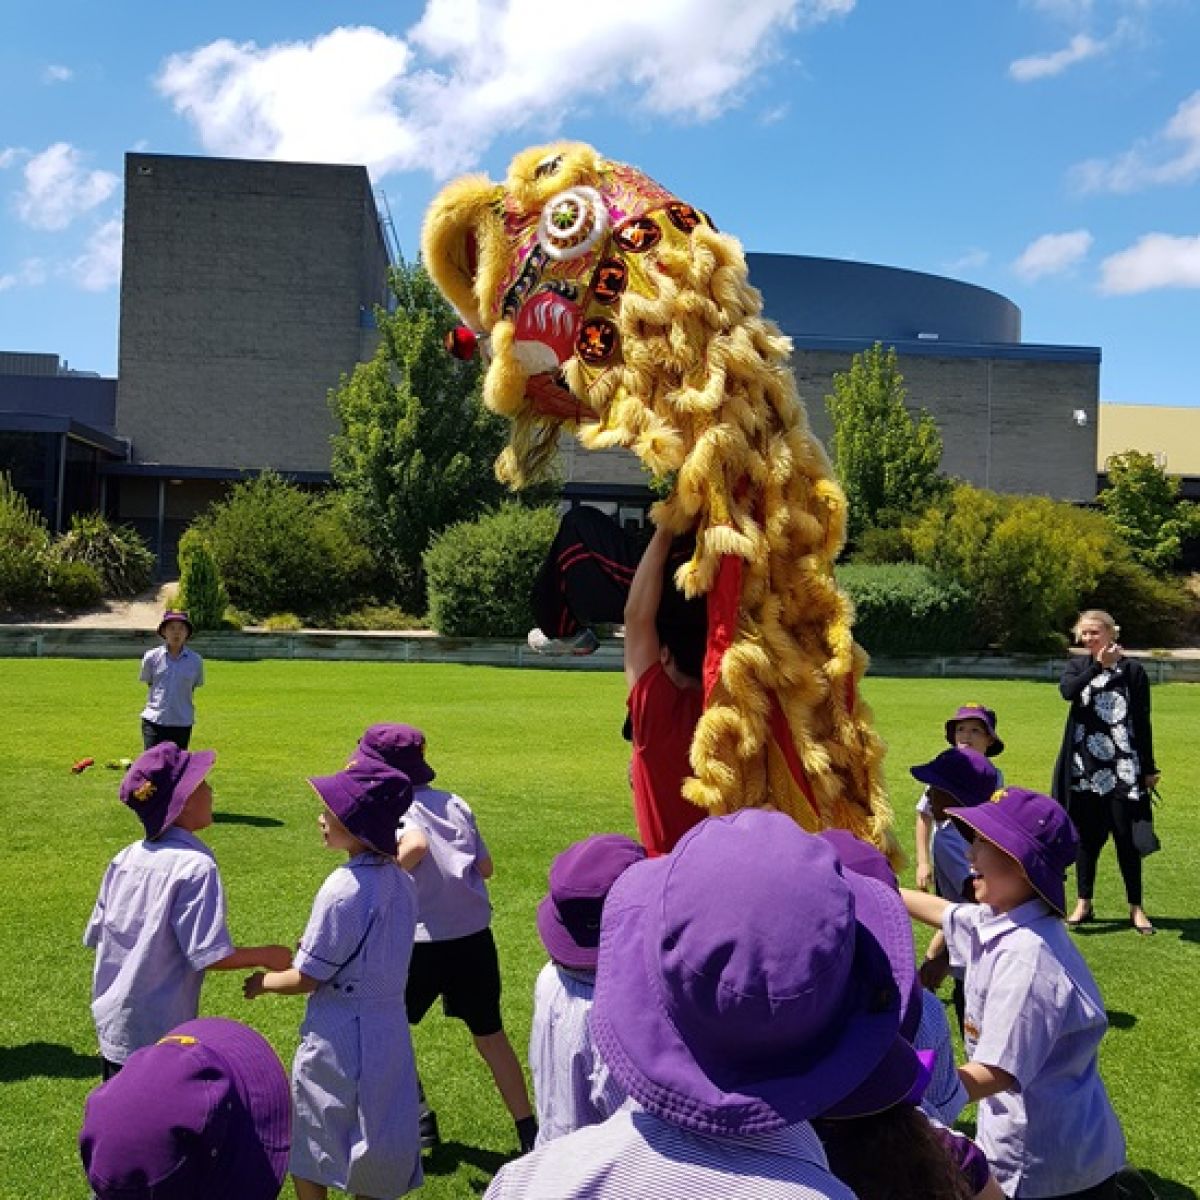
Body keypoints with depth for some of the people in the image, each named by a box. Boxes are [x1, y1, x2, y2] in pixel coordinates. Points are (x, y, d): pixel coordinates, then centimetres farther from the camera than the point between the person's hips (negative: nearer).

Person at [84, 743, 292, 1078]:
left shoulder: (125, 859, 1)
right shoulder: (195, 865, -21)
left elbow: (97, 936, 9)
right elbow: (210, 955, -23)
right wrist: (266, 955, -8)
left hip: (111, 1024, 7)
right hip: (158, 1035, -7)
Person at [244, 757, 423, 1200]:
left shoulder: (343, 888, -23)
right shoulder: (403, 884, -2)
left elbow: (305, 979, -16)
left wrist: (262, 982, 2)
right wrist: (318, 945, 15)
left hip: (338, 1039, -7)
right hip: (392, 1028, 7)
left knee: (309, 1160, 16)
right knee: (377, 1161, 21)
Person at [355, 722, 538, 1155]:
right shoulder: (454, 803, 6)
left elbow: (415, 844, -31)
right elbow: (485, 867, 7)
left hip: (423, 943, -5)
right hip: (475, 939, 5)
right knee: (490, 1034, 19)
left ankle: (417, 1115, 23)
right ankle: (528, 1130, 22)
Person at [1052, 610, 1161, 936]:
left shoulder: (1132, 669, -1)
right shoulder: (1079, 666, 6)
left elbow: (1142, 722, 0)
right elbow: (1067, 691, -17)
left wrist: (1149, 769, 0)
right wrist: (1099, 665, -18)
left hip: (1123, 770, -2)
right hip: (1085, 769, 2)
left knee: (1126, 838, 3)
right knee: (1087, 837, 9)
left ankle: (1136, 907, 17)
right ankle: (1084, 904, 20)